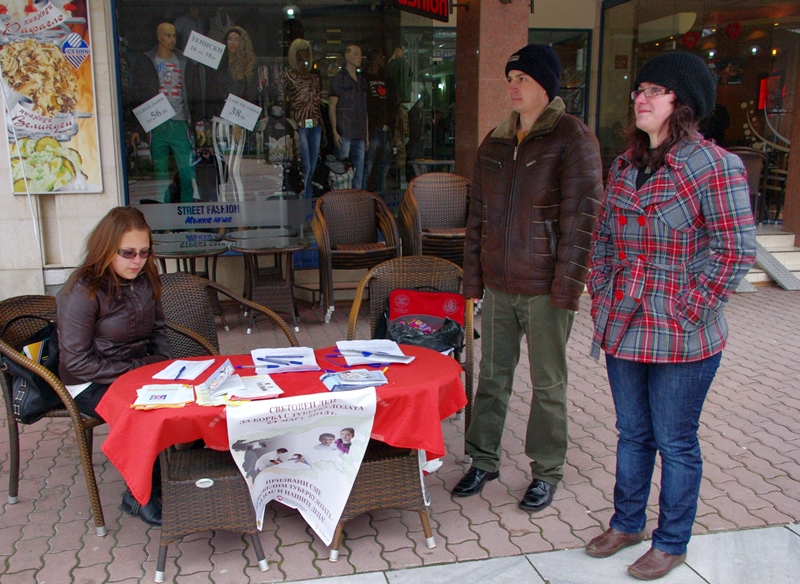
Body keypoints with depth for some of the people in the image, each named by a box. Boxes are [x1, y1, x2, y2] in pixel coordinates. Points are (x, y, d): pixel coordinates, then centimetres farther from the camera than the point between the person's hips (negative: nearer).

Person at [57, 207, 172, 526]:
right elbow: (76, 362, -18)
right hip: (91, 384, -6)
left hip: (139, 371, 6)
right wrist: (134, 372, -20)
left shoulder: (145, 280, 2)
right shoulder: (82, 293, -18)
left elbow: (157, 330, 15)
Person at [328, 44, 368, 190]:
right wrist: (334, 131, -13)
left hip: (360, 134, 6)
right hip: (344, 133, -6)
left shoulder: (362, 80, 19)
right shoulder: (339, 78, 1)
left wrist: (367, 133, 16)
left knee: (359, 170, 5)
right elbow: (332, 106, -4)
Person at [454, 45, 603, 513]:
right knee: (492, 375, 13)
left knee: (548, 383, 8)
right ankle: (484, 461, 29)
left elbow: (581, 219, -13)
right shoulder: (495, 144, 11)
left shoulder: (573, 139, -8)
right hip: (499, 285, 6)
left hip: (545, 288, -5)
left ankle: (547, 472, 25)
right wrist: (473, 277, 10)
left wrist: (567, 286, -17)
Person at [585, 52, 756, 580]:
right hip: (623, 329, 6)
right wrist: (601, 294, 8)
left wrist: (689, 313, -15)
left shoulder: (714, 166, -13)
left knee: (675, 442, 9)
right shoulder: (624, 166, 8)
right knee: (632, 433, 20)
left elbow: (736, 251, -14)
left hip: (682, 339, -6)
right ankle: (627, 522, 39)